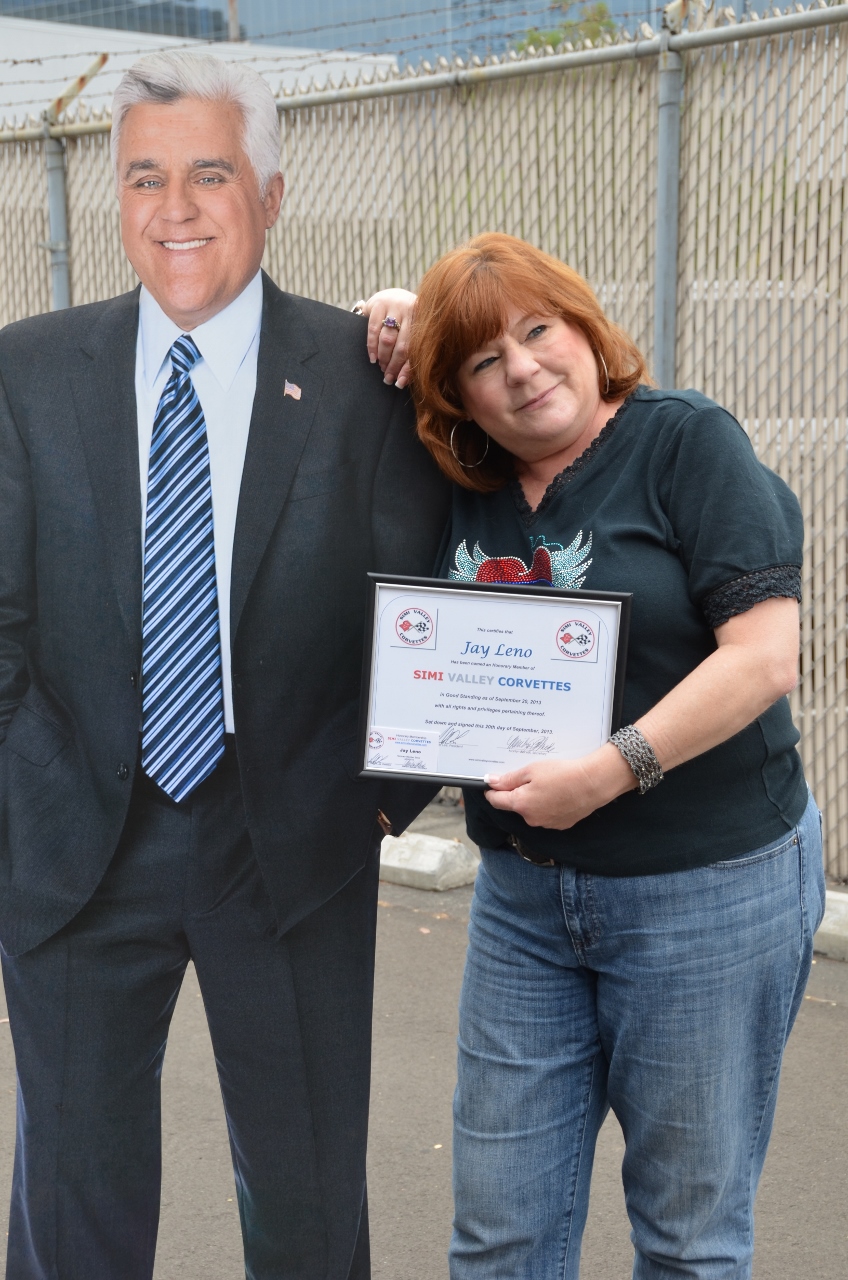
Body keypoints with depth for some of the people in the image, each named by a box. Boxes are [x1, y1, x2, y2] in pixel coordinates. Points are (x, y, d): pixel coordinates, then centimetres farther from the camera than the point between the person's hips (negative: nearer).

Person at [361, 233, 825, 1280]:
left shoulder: (687, 440, -10)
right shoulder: (464, 481, 6)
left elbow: (764, 656, -16)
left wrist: (613, 770, -23)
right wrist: (396, 331, 3)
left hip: (706, 891, -5)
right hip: (522, 895, 5)